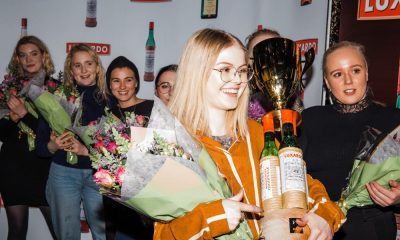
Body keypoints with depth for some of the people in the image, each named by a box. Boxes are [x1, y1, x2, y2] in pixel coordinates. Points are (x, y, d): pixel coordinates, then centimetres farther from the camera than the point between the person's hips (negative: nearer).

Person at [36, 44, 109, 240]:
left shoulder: (108, 100, -2)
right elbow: (40, 146, 1)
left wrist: (86, 150, -17)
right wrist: (54, 146, -19)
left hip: (97, 174, 0)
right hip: (64, 173, 0)